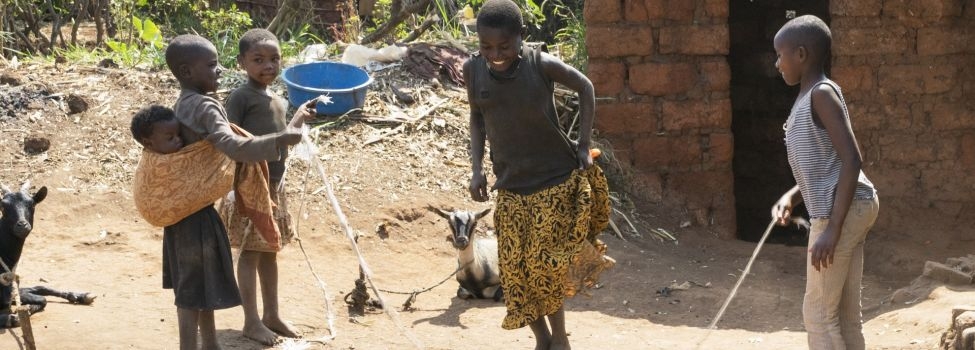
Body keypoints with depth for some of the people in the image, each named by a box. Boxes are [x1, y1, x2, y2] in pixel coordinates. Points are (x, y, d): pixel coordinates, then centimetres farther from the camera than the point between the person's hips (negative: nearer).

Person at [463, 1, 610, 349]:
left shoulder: (543, 65, -18)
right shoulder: (473, 69, -9)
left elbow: (585, 88, -1)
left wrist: (583, 145, -4)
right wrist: (477, 168, -3)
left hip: (555, 181, -4)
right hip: (510, 186, 4)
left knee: (544, 263, -4)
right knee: (514, 269, 4)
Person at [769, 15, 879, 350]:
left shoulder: (822, 94, -13)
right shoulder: (809, 99, 17)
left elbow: (852, 160, -20)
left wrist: (832, 227, -23)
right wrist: (790, 197, 7)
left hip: (843, 210, -10)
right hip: (850, 208, 10)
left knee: (818, 313, -6)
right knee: (844, 314, 11)